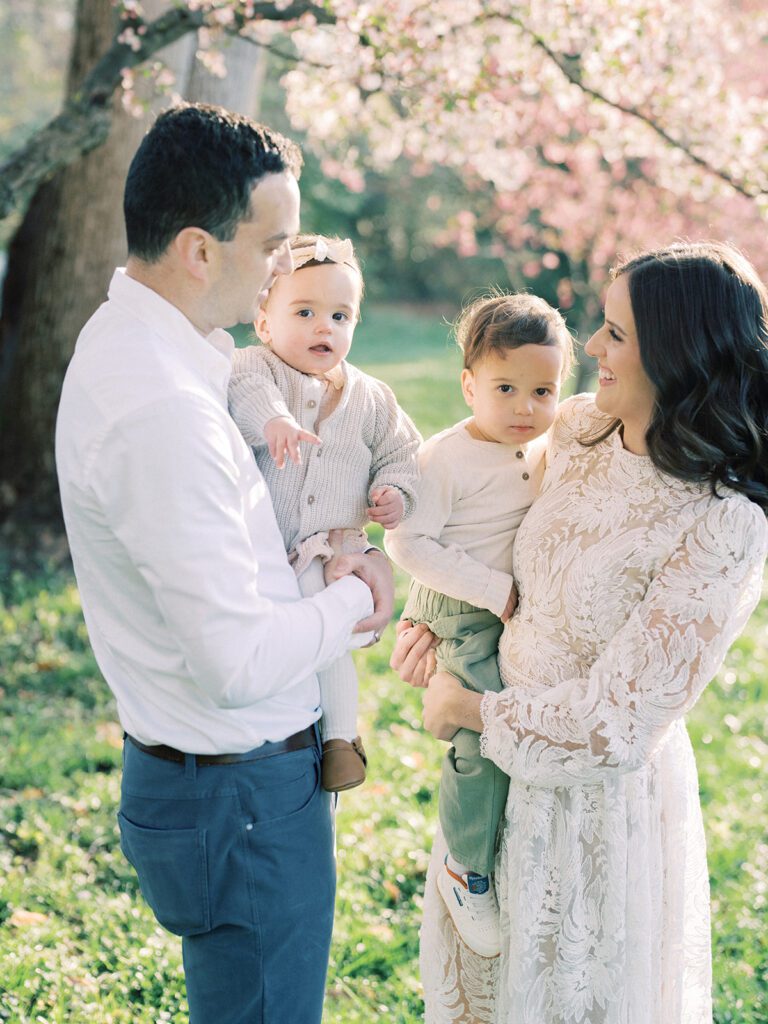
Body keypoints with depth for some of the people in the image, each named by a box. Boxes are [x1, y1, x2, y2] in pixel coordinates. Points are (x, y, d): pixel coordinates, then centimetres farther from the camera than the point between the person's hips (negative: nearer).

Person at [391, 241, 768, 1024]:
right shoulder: (581, 427, -8)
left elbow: (618, 723, -26)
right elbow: (495, 543, 13)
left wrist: (468, 708, -15)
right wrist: (435, 616, -1)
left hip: (601, 792, -6)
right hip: (509, 756, 7)